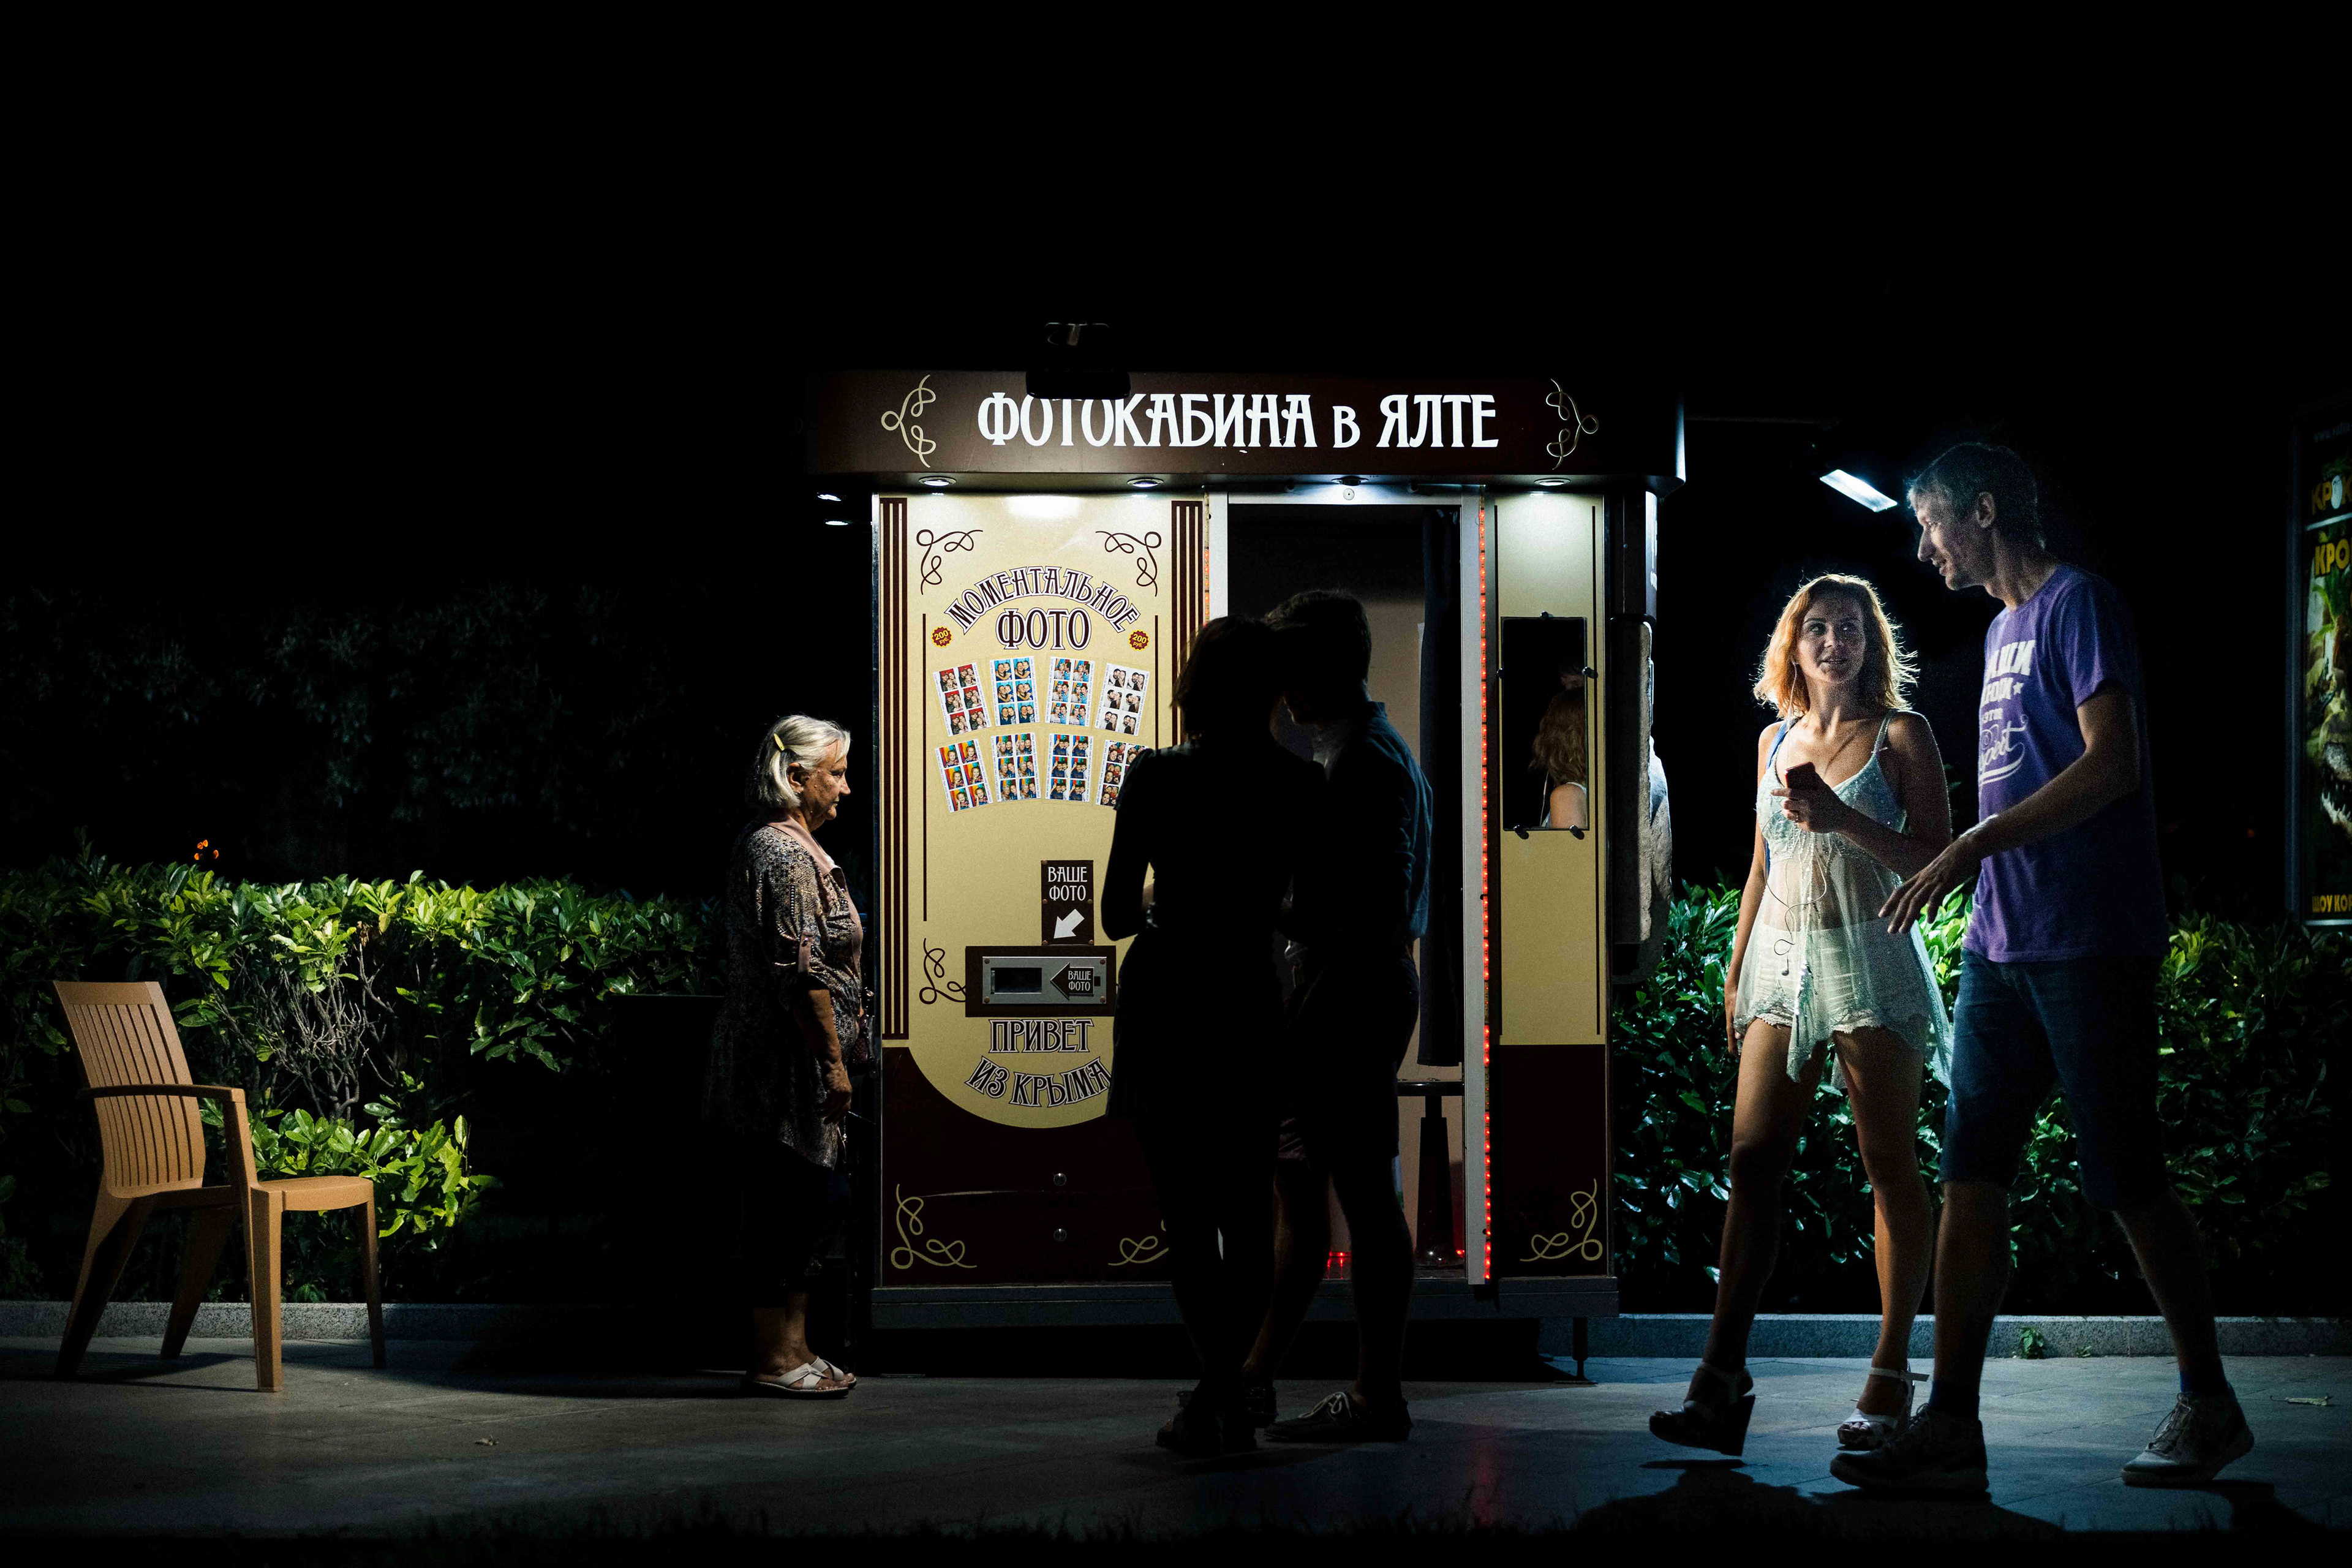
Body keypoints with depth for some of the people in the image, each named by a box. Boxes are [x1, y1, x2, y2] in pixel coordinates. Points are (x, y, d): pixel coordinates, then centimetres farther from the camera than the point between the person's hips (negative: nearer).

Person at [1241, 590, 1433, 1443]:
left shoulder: (1367, 765, -15)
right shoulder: (1367, 754, 17)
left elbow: (1377, 911, -22)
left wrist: (1316, 1010, -22)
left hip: (1350, 990, -11)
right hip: (1353, 992, 11)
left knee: (1365, 1195, -6)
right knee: (1294, 1183, 14)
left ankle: (1377, 1397, -1)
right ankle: (1255, 1378, 20)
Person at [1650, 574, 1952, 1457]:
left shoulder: (1900, 736, 1)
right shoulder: (1775, 740, 15)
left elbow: (1936, 860, -5)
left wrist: (1840, 818, -17)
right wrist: (1735, 970, 17)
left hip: (1869, 960, -4)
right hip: (1782, 958, 4)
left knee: (1890, 1166, -2)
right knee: (1753, 1160, -4)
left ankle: (1891, 1375, 2)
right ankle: (1722, 1375, -7)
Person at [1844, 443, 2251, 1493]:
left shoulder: (2078, 604, -7)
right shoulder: (2002, 628, 20)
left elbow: (2112, 764, -17)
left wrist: (1975, 848, -19)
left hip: (2091, 945, -8)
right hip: (2003, 945, 8)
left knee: (2127, 1179, -2)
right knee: (1971, 1173, 1)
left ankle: (2209, 1405, 13)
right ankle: (1951, 1428, -1)